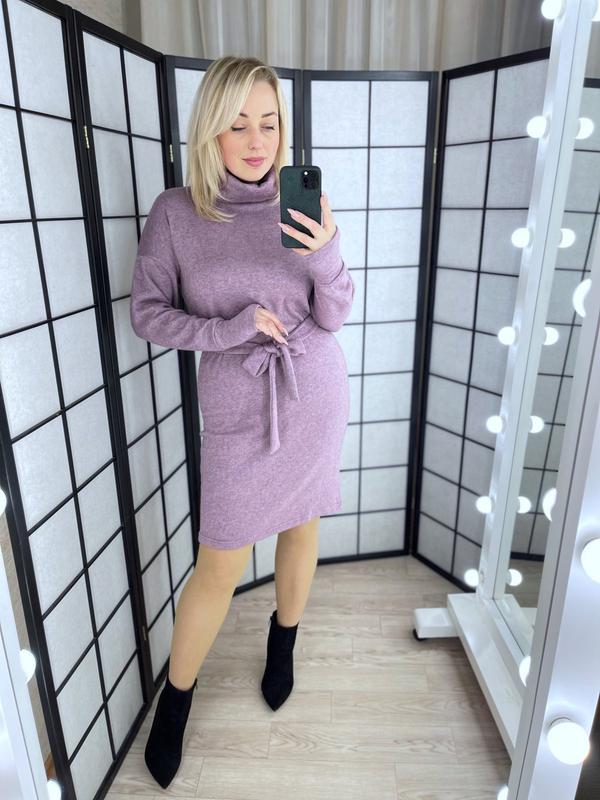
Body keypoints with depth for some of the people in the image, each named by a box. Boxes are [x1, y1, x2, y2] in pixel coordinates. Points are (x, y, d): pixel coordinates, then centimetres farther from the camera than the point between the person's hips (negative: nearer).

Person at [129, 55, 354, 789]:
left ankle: (282, 644, 46)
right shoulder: (176, 211, -6)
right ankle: (174, 699, 32)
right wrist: (226, 329, -19)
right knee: (219, 566, 5)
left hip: (316, 396, 3)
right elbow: (146, 313, -4)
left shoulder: (300, 207, -2)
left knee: (300, 527, 17)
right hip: (237, 410, -2)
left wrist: (327, 257, -23)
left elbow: (333, 318, -3)